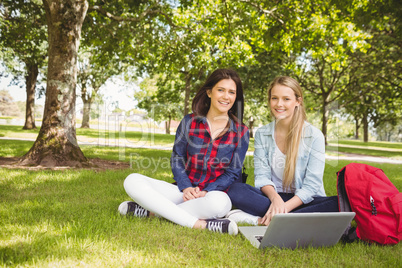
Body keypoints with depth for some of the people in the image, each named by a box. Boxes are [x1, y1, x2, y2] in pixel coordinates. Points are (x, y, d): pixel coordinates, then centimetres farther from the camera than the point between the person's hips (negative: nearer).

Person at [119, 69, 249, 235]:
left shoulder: (241, 132, 2)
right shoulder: (189, 122, 5)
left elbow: (233, 172, 2)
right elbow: (177, 158, 6)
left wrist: (206, 192, -14)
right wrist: (186, 188, -11)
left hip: (215, 192, -2)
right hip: (183, 190, 2)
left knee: (218, 202, -40)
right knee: (132, 181, -20)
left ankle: (150, 210, -24)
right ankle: (199, 224, -31)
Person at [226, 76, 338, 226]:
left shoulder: (314, 136, -5)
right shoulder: (261, 134, 5)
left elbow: (312, 185, -10)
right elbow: (262, 175, -3)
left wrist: (285, 207, -25)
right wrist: (275, 198, -24)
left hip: (302, 201, -1)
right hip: (272, 197, 1)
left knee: (338, 205, -33)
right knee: (235, 190, -24)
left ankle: (260, 220, -33)